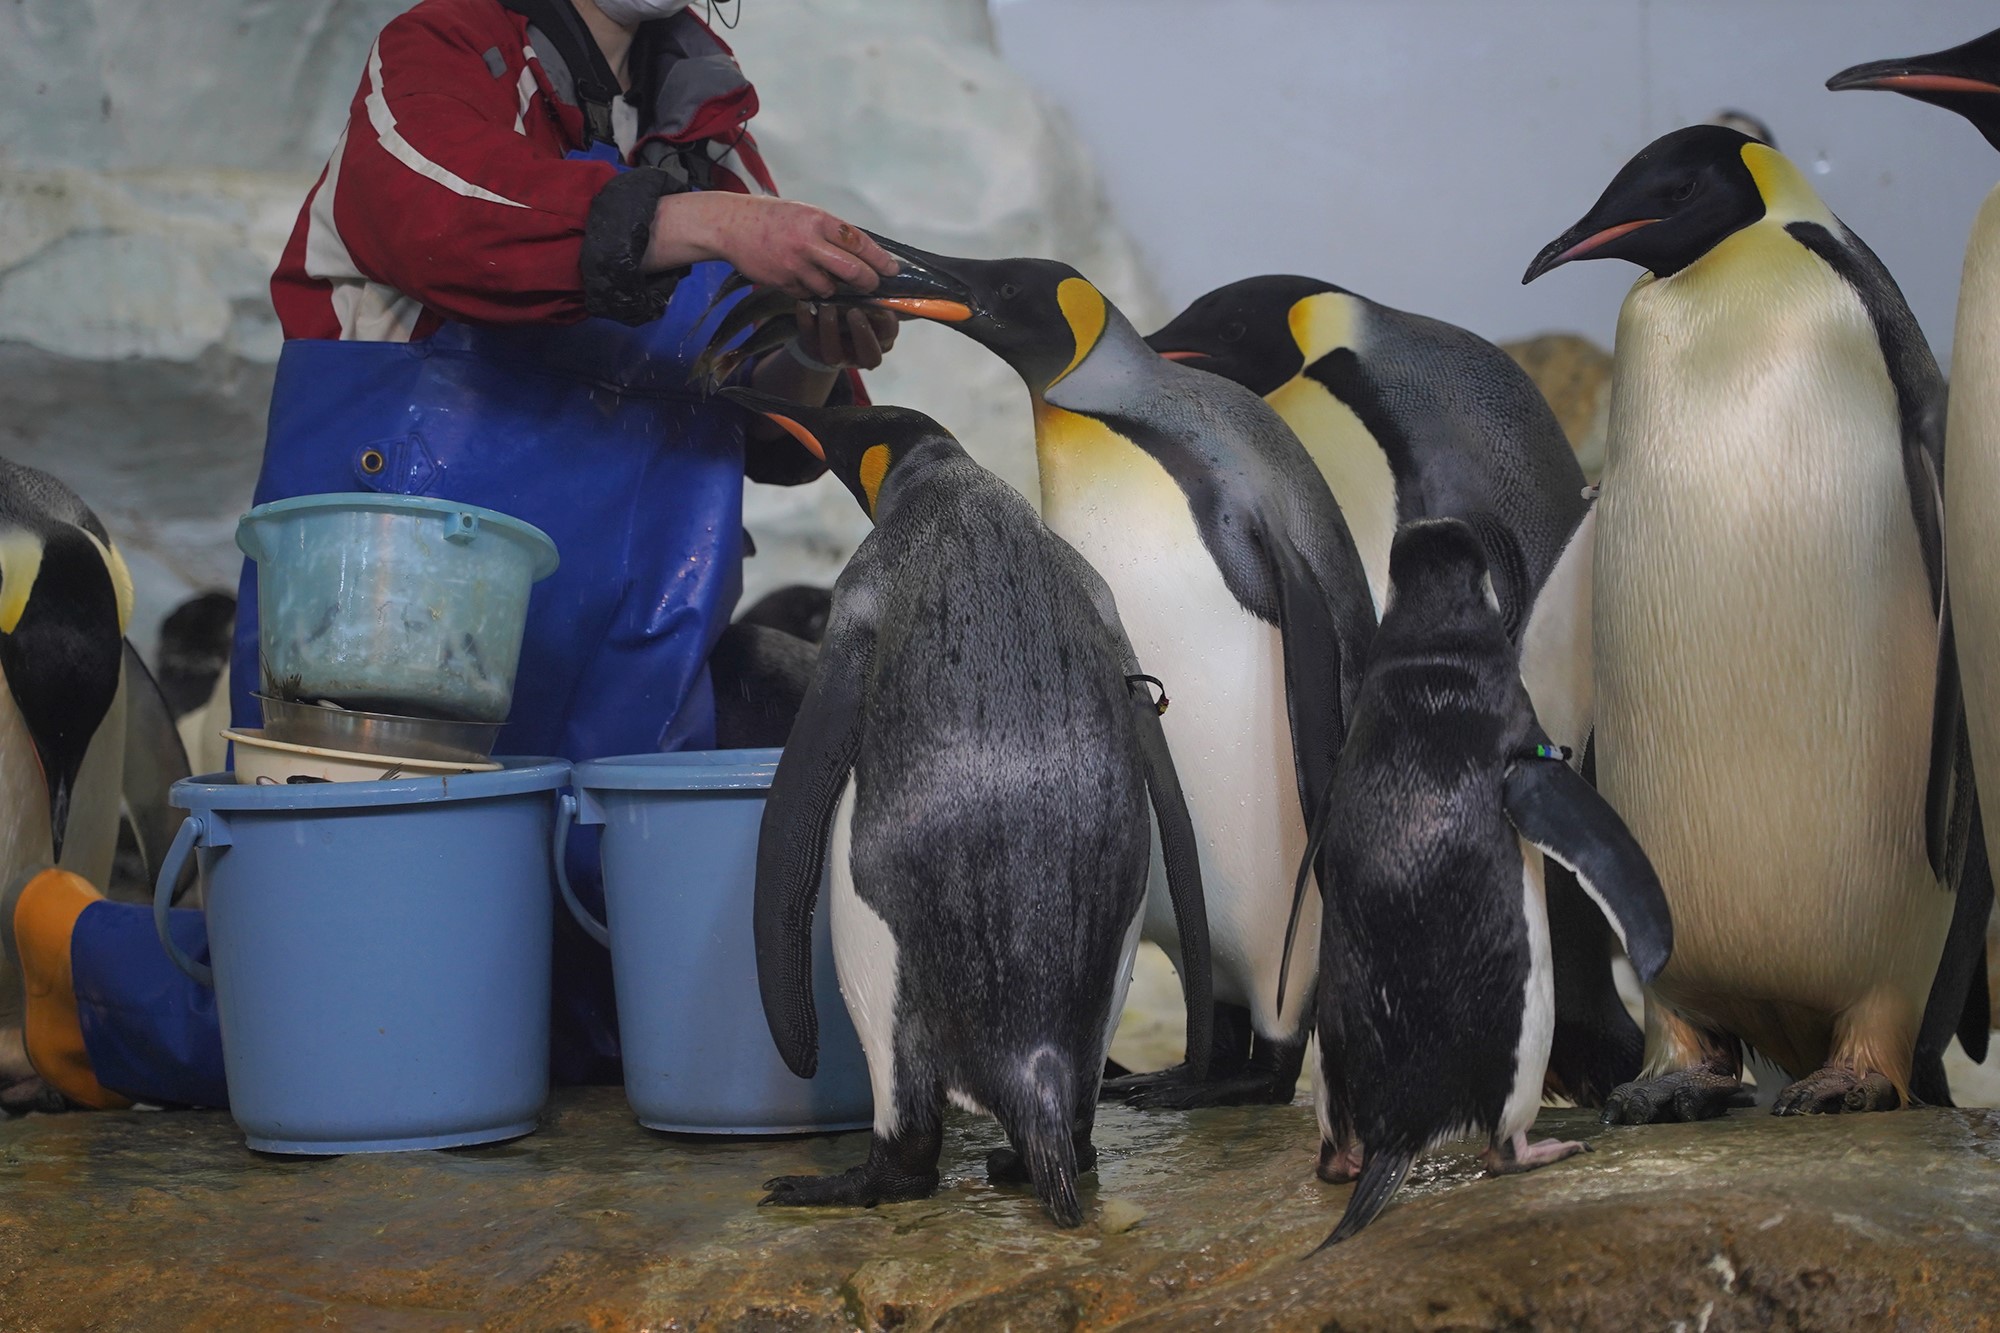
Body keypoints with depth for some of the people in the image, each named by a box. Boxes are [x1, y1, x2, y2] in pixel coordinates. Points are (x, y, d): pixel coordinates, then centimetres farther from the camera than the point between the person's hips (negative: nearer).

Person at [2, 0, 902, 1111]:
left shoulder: (708, 123, 17)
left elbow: (762, 430, 13)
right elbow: (449, 215, -27)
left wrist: (818, 359, -9)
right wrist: (706, 223, -36)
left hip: (621, 679, 7)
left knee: (622, 1036, 6)